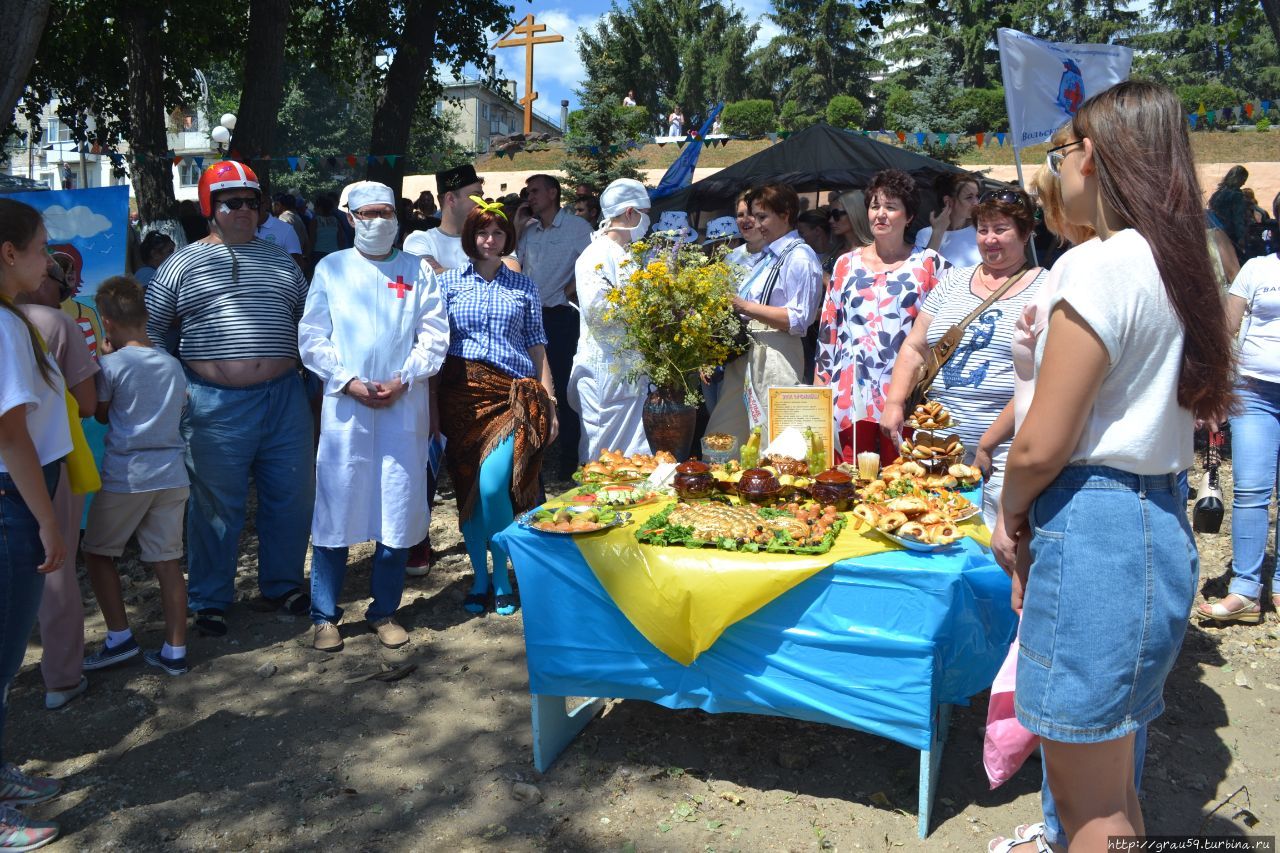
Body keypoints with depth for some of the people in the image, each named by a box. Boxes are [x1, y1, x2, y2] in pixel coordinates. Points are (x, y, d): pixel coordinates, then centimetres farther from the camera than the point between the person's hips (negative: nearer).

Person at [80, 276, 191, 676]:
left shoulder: (111, 365, -8)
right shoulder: (173, 364, 8)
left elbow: (101, 414, 6)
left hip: (125, 477, -5)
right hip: (171, 475, 5)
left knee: (97, 553, 14)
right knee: (167, 562, 7)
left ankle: (120, 638, 12)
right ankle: (175, 651, 10)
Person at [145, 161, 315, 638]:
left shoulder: (281, 263, 13)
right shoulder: (183, 264, 3)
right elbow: (146, 331, 6)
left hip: (284, 398, 3)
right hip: (215, 405, -3)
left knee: (291, 497, 9)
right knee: (216, 505, 6)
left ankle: (282, 586, 27)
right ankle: (209, 600, 21)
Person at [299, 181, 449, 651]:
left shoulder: (418, 270, 10)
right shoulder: (331, 268, 9)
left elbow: (435, 336, 4)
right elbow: (311, 338, 4)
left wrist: (403, 380, -9)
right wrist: (349, 383, -9)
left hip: (404, 407, 1)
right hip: (344, 405, -1)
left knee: (398, 510, 4)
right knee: (334, 510, 0)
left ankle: (384, 611, 19)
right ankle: (324, 616, 13)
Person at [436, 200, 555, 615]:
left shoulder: (524, 286, 11)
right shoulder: (448, 282, 9)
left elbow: (537, 347, 11)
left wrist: (550, 401, 5)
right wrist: (430, 403, -1)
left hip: (512, 393, -1)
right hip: (461, 392, 1)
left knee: (492, 486, -15)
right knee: (467, 487, 4)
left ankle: (501, 579, 4)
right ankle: (480, 579, 19)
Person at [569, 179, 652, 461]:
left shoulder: (633, 256, 18)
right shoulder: (596, 255, -9)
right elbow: (595, 307, -22)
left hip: (636, 370, 8)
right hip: (606, 372, -8)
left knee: (637, 455, 10)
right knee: (602, 456, -2)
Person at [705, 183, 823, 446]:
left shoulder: (800, 257, -7)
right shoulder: (765, 256, 20)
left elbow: (798, 320, -16)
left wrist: (745, 306, -17)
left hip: (775, 357, -9)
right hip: (746, 353, 9)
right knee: (721, 438, 9)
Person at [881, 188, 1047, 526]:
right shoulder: (953, 280, 15)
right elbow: (914, 348, 16)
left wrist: (988, 444, -15)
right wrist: (894, 402, 0)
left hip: (1004, 451, -4)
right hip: (940, 444, 4)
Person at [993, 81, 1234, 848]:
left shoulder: (1100, 265, -16)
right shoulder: (1181, 266, 11)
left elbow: (1043, 445, -18)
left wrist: (1011, 514, 2)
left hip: (1094, 527, -9)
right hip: (1162, 520, 9)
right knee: (1113, 785, 22)